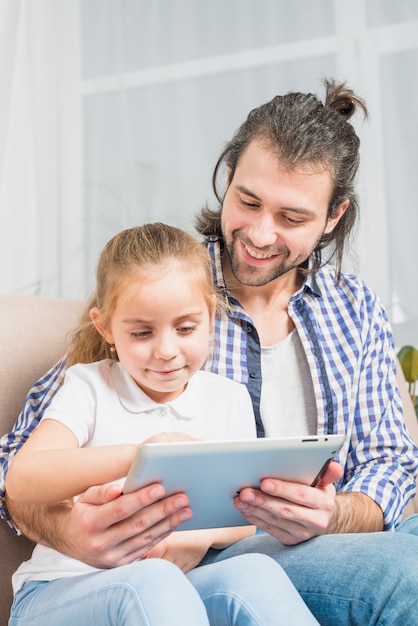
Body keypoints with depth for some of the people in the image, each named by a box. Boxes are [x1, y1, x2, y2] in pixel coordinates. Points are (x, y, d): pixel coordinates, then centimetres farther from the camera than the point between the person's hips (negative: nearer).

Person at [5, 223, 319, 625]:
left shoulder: (230, 400, 10)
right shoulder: (90, 386, 0)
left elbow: (244, 516, 10)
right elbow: (21, 480, -17)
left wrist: (204, 534, -16)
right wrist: (140, 453, -32)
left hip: (179, 586, 4)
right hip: (64, 589, -3)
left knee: (254, 573, -28)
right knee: (152, 581, -37)